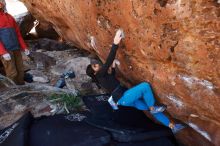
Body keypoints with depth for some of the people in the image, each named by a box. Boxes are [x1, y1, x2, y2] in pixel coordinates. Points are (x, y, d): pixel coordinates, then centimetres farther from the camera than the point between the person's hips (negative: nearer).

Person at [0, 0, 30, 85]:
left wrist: (24, 48, 9)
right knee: (12, 73, -7)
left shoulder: (10, 17, 18)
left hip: (16, 49, 6)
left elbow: (18, 33, 18)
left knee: (20, 71, 5)